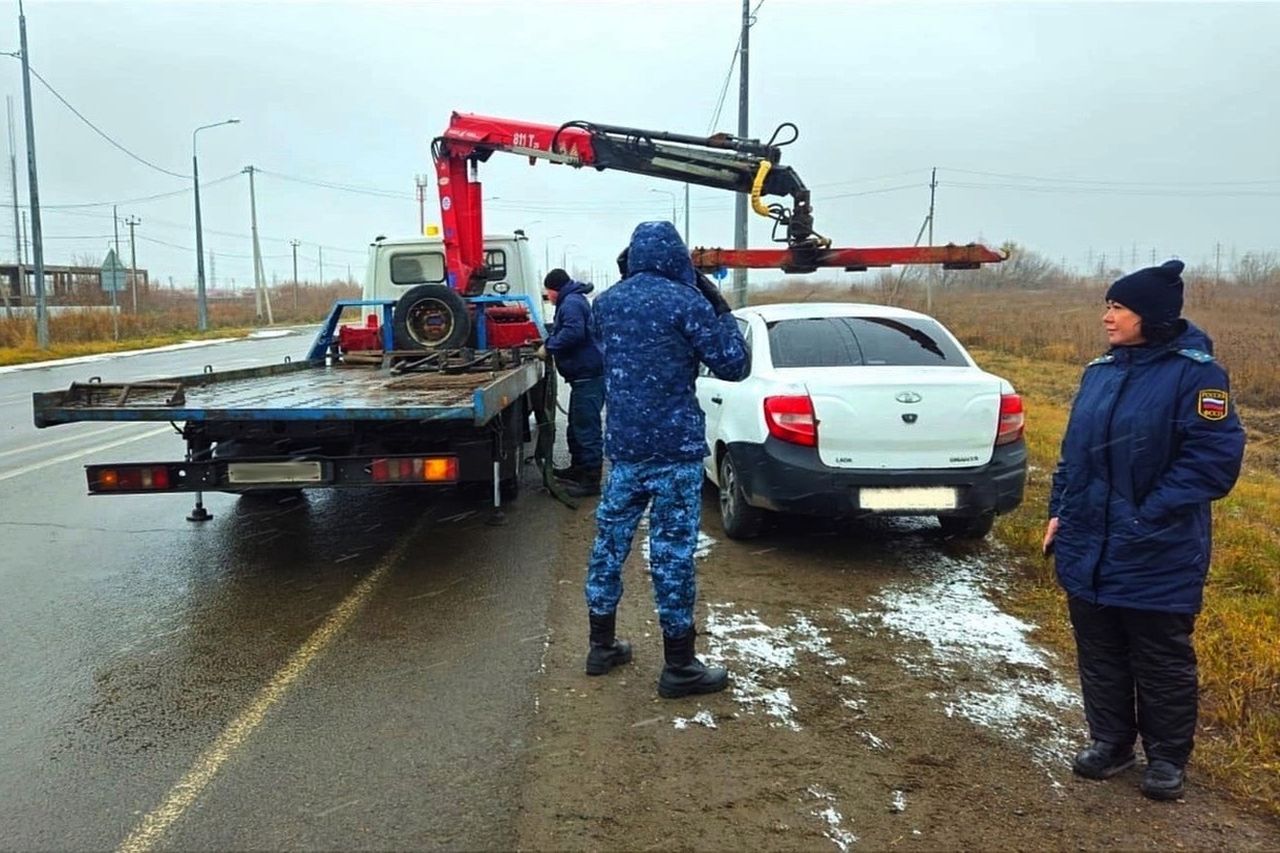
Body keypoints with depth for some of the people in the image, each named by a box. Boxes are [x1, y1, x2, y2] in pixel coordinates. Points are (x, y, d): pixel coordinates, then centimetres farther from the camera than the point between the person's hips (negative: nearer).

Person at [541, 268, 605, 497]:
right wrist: (550, 341, 17)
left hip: (588, 375, -12)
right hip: (584, 374, 12)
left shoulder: (571, 303, -14)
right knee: (577, 425, 22)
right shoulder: (573, 300, 20)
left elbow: (573, 332, -28)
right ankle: (578, 468, 35)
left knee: (586, 427, -9)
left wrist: (549, 346, -17)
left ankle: (591, 480, -6)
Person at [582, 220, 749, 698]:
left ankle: (601, 645, 26)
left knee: (610, 541, 15)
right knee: (672, 551, 0)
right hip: (675, 447, -5)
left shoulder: (606, 302, 7)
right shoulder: (687, 302, -11)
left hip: (622, 444, 6)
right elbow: (734, 366, -7)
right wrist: (720, 309, 4)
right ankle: (679, 667, 9)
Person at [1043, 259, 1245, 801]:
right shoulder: (1100, 371, 8)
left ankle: (1167, 758, 28)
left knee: (1161, 661, 9)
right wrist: (1060, 511, 9)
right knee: (1099, 654, 16)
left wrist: (1151, 514, -19)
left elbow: (1215, 457, -17)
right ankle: (1110, 742, 33)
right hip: (1088, 548, 6)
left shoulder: (1196, 372, -12)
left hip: (1157, 556, -6)